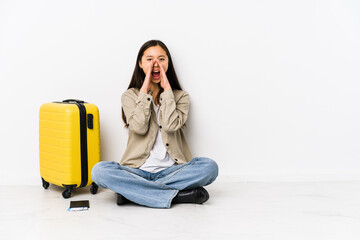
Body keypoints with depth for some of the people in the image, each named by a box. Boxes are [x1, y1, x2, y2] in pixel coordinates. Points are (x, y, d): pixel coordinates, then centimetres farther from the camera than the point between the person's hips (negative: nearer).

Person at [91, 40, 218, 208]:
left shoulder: (180, 96, 10)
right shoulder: (130, 96, 9)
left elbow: (171, 125, -10)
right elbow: (139, 128, -9)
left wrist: (167, 90, -7)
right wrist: (144, 92, -7)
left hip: (170, 170, 1)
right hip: (137, 170, 0)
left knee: (209, 167, -27)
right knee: (100, 171, -28)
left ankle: (130, 190, -24)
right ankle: (176, 195, -27)